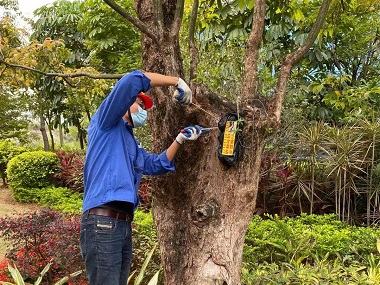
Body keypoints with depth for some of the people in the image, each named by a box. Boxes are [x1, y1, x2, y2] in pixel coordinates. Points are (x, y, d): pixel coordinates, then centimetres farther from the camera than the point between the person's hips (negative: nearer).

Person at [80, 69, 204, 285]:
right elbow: (133, 80, -10)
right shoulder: (106, 123, 3)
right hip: (102, 223, -9)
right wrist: (177, 81, -3)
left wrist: (180, 139, 24)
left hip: (124, 225, 9)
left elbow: (157, 164, 34)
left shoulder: (132, 144, 28)